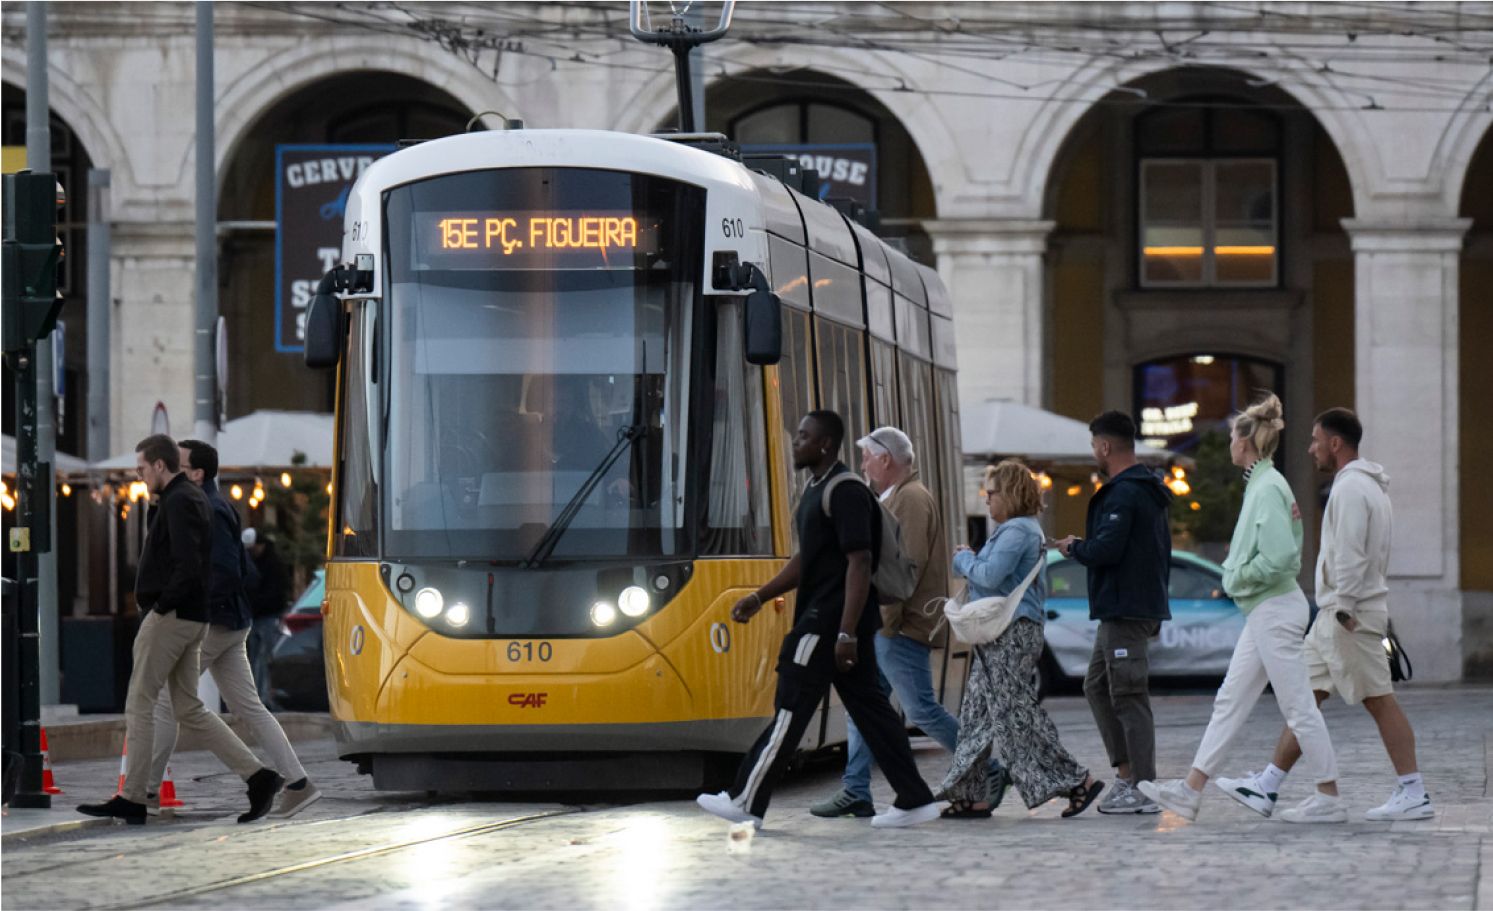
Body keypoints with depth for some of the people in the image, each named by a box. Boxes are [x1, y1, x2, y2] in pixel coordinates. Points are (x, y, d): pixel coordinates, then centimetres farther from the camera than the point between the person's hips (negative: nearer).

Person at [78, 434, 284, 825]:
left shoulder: (178, 503, -15)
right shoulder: (194, 498, 16)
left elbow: (187, 566, -25)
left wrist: (161, 606, -14)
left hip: (170, 617, -10)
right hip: (192, 618, 10)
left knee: (139, 704, -1)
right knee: (190, 709, 11)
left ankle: (132, 799, 4)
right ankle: (258, 775, 4)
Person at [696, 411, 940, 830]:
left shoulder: (846, 492, -14)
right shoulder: (816, 490, 18)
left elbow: (859, 564, -20)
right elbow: (806, 560, 26)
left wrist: (846, 633, -24)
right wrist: (760, 597, 19)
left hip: (832, 619, -11)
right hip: (820, 618, 11)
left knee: (791, 709, -6)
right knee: (868, 705, 9)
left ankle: (745, 803, -2)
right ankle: (914, 800, 9)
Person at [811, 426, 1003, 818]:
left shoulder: (912, 499, -12)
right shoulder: (893, 498, 20)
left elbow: (909, 564, -20)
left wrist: (888, 617, -22)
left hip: (902, 628, -11)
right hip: (882, 627, 11)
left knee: (921, 710, -8)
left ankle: (989, 772, 1)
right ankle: (855, 793, 6)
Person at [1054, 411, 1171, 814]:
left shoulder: (1123, 494, -16)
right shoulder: (1149, 491, 17)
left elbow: (1106, 549, -25)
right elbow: (1163, 551, 23)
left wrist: (1073, 547, -5)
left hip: (1124, 611, -11)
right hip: (1146, 605, 11)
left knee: (1129, 697, -7)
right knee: (1097, 685, 17)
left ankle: (1143, 789, -6)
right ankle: (1127, 772, 15)